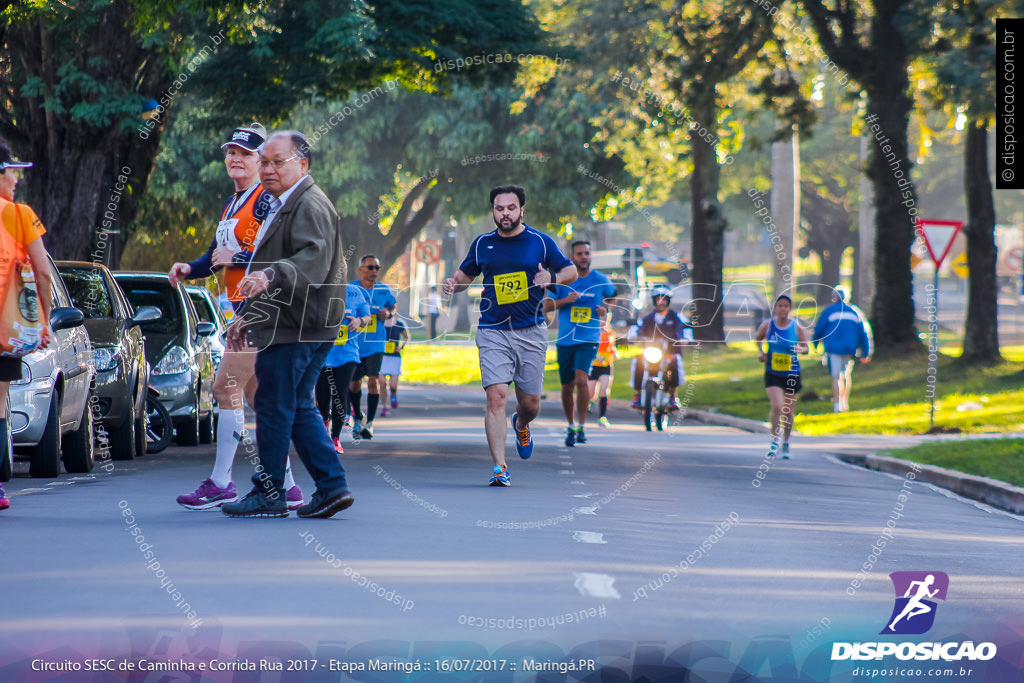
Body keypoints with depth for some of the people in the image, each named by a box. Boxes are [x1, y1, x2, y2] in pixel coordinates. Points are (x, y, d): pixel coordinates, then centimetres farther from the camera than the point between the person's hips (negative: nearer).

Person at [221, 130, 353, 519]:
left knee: (274, 409, -6)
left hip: (296, 330, -11)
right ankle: (332, 486, 11)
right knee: (299, 410, 12)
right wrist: (246, 315, 31)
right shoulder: (282, 206, 22)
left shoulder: (310, 206, -13)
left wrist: (271, 276, -45)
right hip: (284, 326, 11)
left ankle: (268, 494, 0)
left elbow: (313, 258, -29)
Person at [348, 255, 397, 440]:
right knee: (354, 383, 8)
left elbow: (393, 306, 20)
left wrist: (389, 314, -3)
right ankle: (358, 417, 33)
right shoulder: (350, 289, -3)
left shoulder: (384, 290, 3)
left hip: (375, 343, 0)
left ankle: (369, 423, -6)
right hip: (353, 343, 0)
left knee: (373, 379, -13)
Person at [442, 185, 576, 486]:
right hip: (493, 332, 0)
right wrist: (453, 285, -3)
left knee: (530, 402, 6)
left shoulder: (540, 242, 1)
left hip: (531, 332, 0)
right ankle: (499, 467, -16)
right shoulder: (482, 244, 5)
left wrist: (552, 278, -14)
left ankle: (521, 426, 44)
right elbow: (465, 274, 20)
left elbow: (571, 271, 8)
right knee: (496, 395, -16)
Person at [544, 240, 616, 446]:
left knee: (582, 379, -22)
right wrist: (565, 300, -16)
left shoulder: (601, 280, 2)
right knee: (567, 387, 8)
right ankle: (571, 427, 28)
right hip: (565, 340, 2)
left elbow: (612, 296, 22)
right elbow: (547, 306, 1)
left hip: (589, 339, -2)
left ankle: (581, 427, -12)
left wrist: (606, 309, 1)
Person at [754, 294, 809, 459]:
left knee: (788, 411, 9)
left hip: (792, 374, 1)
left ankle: (786, 442, 31)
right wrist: (760, 352, -1)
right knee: (777, 407, -18)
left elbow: (806, 348, 3)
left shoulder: (796, 327, -4)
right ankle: (775, 441, -1)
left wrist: (800, 349, -19)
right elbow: (757, 338, 16)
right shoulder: (767, 325, -4)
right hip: (772, 374, -1)